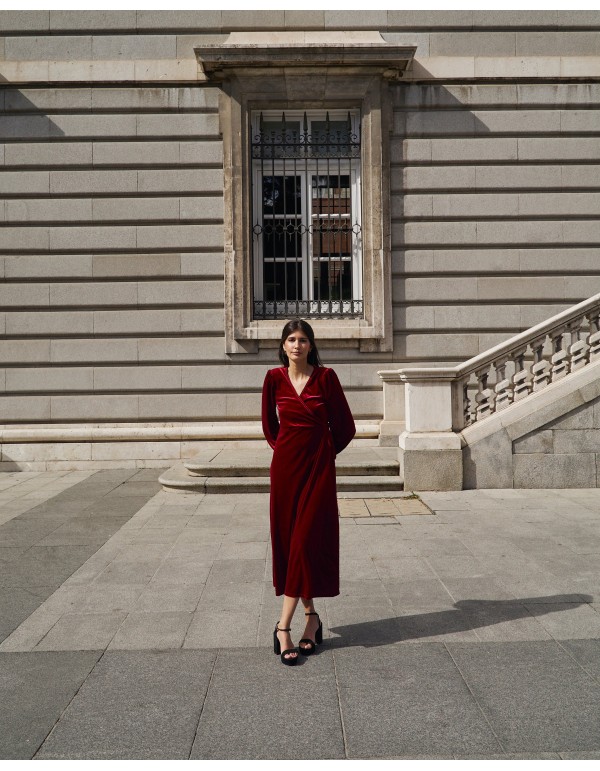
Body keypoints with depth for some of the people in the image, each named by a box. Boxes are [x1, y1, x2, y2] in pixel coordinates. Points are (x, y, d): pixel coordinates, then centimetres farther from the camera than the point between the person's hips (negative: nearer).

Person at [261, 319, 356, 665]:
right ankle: (311, 616, 21)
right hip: (285, 466, 3)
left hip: (319, 467, -3)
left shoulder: (326, 376, -5)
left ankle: (283, 627, -4)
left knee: (307, 542, -7)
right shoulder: (275, 378, 1)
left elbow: (345, 427, 3)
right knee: (287, 541, 6)